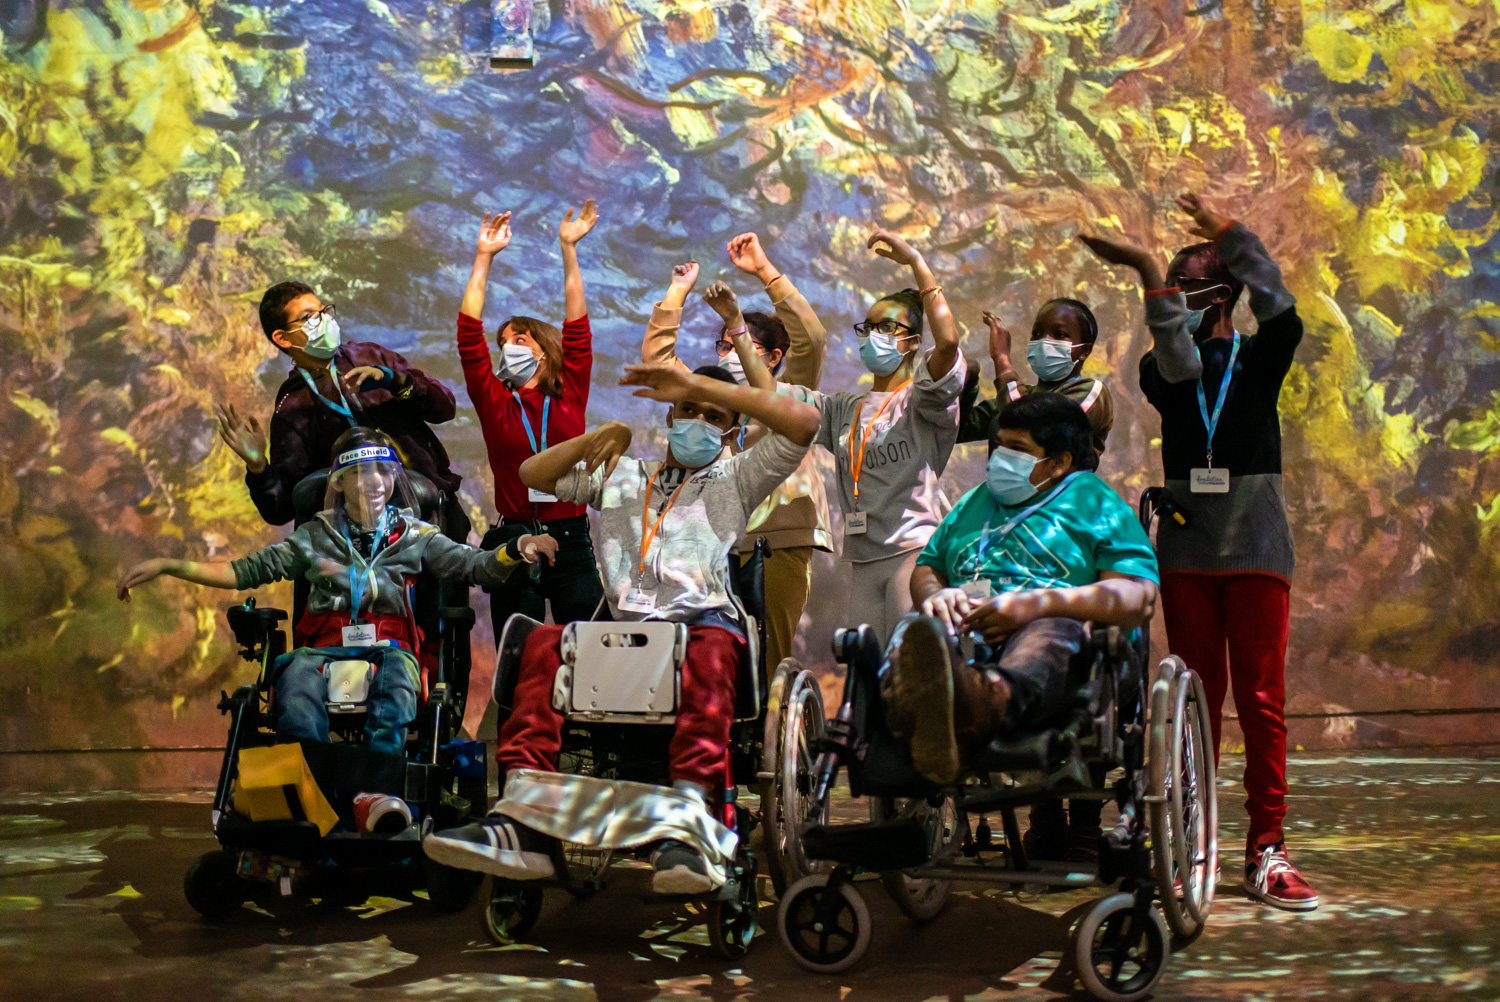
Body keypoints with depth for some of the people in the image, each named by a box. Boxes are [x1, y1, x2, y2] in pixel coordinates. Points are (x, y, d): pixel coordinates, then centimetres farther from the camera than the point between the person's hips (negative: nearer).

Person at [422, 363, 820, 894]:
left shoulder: (736, 478, 20)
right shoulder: (623, 475, 31)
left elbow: (803, 421, 5)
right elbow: (533, 473, 32)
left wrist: (699, 383, 2)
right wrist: (600, 436, 15)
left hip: (705, 619, -3)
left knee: (710, 650, -40)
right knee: (545, 640, -28)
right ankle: (519, 821, -44)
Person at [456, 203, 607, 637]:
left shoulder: (570, 398, 6)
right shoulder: (495, 403, 6)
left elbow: (578, 327, 2)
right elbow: (470, 334, 2)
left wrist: (568, 249, 1)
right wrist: (483, 258, 2)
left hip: (571, 543, 0)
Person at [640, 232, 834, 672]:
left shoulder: (789, 393, 11)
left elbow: (812, 338, -5)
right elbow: (656, 354, 21)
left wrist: (765, 271, -7)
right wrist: (678, 291, 16)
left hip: (779, 541, -4)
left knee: (767, 661, -9)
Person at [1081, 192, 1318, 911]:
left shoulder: (1258, 358, 8)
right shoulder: (1160, 367, 12)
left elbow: (1281, 312, -14)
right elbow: (1177, 370, -12)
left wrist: (1232, 237, -12)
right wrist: (1150, 276, -18)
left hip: (1256, 545, -2)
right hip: (1186, 548, 2)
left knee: (1262, 699, -6)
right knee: (1196, 698, 3)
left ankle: (1266, 852, -6)